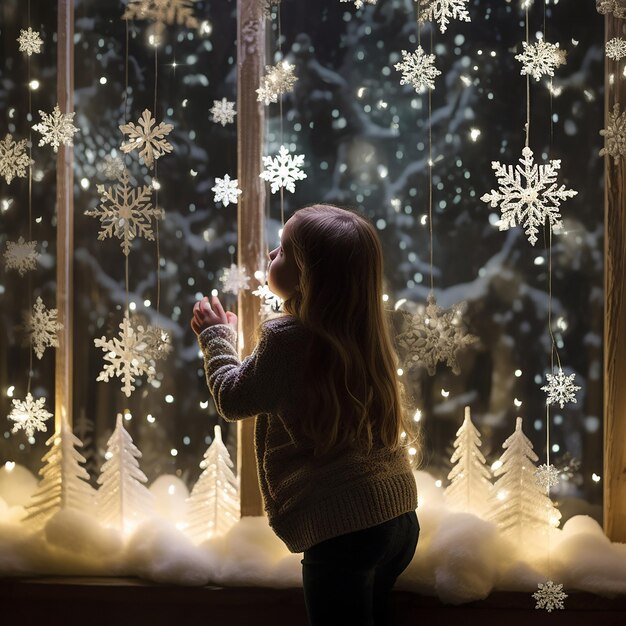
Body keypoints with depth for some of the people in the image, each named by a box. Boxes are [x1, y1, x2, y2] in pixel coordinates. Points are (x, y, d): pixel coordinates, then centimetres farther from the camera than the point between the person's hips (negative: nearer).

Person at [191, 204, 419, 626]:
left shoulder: (286, 337, -14)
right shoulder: (364, 334, 7)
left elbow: (232, 398, 0)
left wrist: (217, 336, 15)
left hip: (343, 527, -8)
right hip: (399, 515, 8)